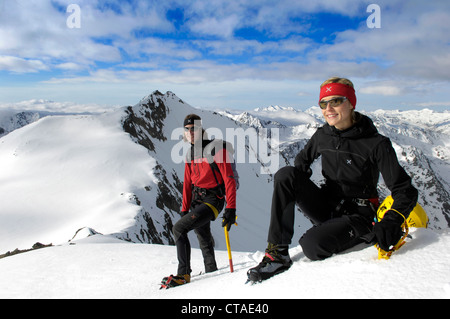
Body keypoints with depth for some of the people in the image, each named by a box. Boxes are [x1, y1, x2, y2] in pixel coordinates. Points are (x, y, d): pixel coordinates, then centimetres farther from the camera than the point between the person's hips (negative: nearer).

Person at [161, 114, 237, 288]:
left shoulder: (216, 148, -14)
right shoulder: (191, 154, 10)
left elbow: (229, 179, -17)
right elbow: (188, 184, 15)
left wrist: (231, 209, -23)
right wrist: (184, 210, 12)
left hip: (212, 200, -8)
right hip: (197, 201, 8)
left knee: (179, 228, -17)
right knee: (204, 241, 14)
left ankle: (183, 274, -9)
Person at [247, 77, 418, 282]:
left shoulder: (376, 144, -14)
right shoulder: (323, 136, 1)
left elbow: (405, 190, -13)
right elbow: (303, 159, 21)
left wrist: (391, 221, -33)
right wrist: (297, 186, 0)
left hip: (356, 215, -4)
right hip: (326, 208, 5)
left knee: (313, 246, -33)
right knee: (285, 174, -20)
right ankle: (277, 253, -18)